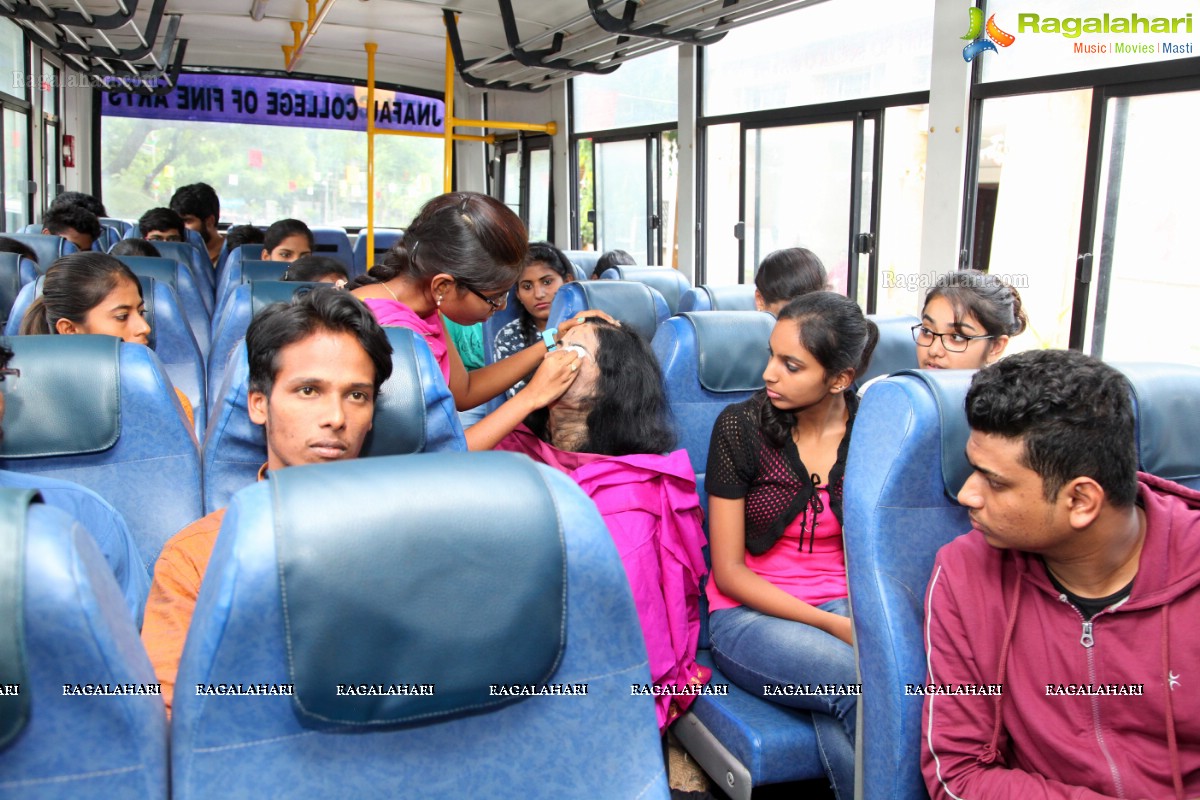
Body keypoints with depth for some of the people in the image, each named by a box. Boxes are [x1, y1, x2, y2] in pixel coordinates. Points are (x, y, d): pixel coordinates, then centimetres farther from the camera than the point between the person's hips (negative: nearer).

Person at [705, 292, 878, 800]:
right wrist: (832, 626, -17)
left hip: (844, 605, 2)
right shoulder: (740, 426, -10)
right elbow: (727, 571, -8)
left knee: (843, 724, -33)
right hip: (750, 612, -1)